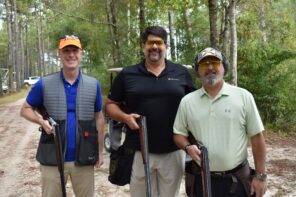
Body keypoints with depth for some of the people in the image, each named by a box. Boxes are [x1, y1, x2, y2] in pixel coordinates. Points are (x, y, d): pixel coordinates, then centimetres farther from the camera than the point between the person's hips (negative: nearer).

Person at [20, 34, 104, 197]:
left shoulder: (93, 84, 1)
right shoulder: (44, 84, -4)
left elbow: (99, 118, 8)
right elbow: (25, 109, 7)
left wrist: (100, 151, 7)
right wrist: (41, 121, -14)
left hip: (84, 158, 1)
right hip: (52, 159, -1)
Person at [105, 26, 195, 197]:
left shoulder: (182, 73, 4)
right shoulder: (127, 74, 2)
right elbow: (111, 104, 8)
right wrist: (125, 117, -12)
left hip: (173, 151, 1)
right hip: (138, 151, 0)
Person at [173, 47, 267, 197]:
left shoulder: (243, 96, -4)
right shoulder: (187, 101, 1)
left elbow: (256, 137, -3)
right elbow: (178, 134, 7)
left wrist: (260, 176, -3)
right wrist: (188, 147, -14)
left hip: (237, 179, -1)